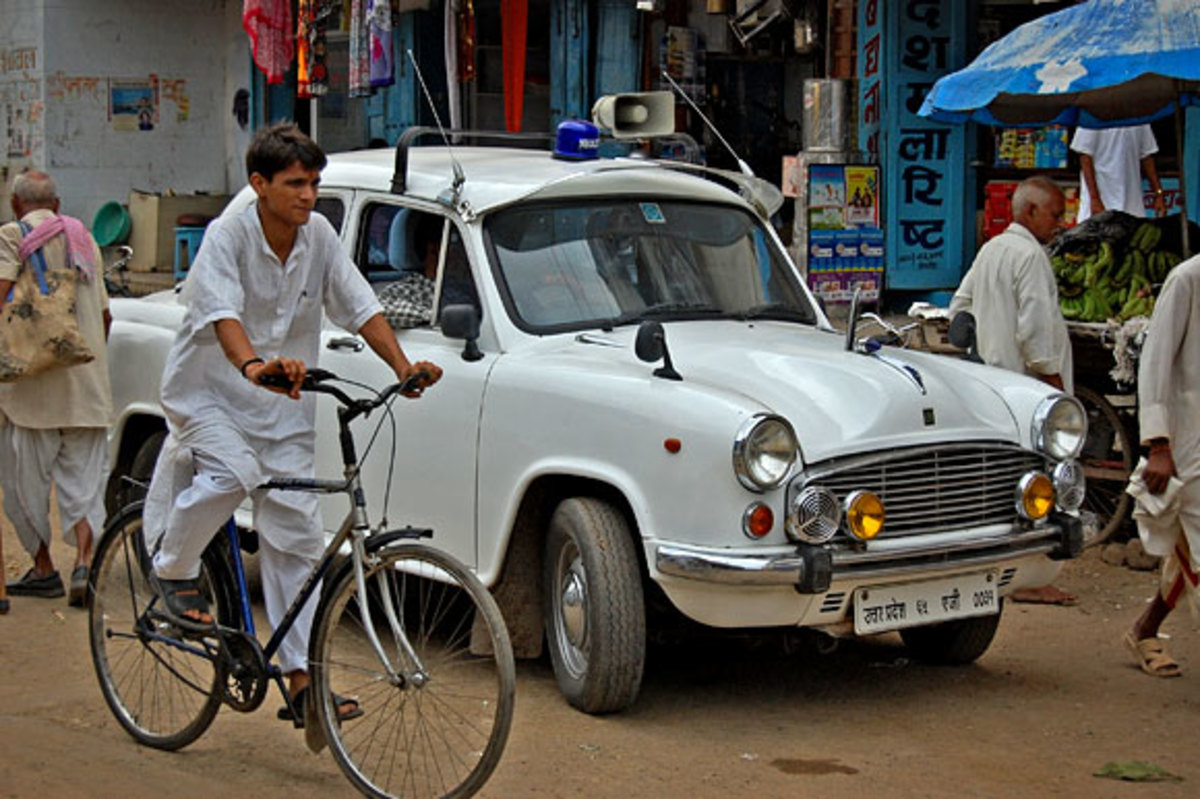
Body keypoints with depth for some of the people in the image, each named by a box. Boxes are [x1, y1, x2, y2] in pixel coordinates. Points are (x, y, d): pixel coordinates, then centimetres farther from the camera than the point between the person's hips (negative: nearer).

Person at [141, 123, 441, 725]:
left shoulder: (318, 235, -2)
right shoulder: (227, 237, -17)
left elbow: (360, 306, -1)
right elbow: (222, 312, -34)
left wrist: (402, 366, -17)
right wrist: (252, 365, -54)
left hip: (283, 407, 5)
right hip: (208, 393, -4)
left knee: (296, 537, -1)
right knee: (233, 473, -33)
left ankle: (302, 681, 2)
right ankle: (172, 572, -5)